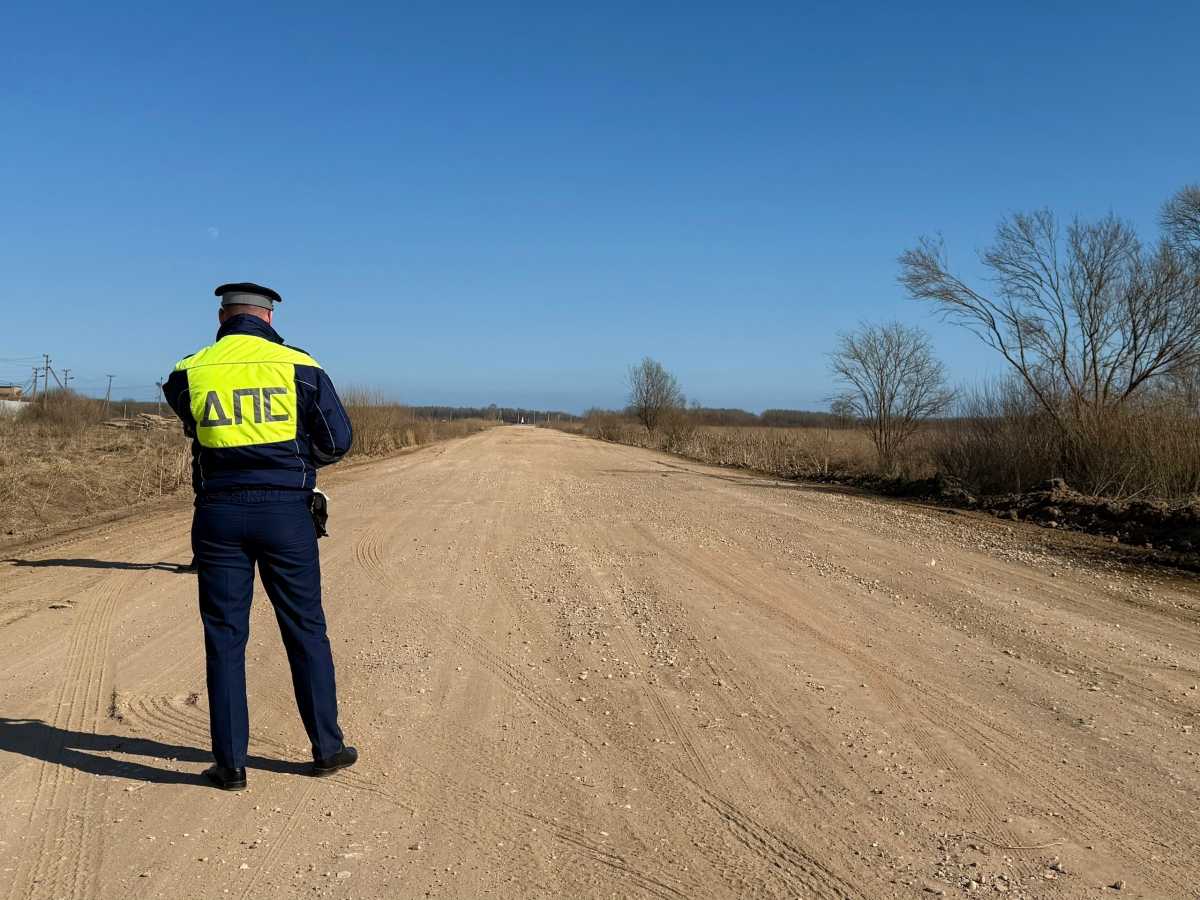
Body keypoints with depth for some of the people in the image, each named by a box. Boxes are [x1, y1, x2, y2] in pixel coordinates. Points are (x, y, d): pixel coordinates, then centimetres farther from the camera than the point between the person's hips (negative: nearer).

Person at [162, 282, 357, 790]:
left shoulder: (188, 373, 3)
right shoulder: (299, 367, -2)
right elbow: (338, 440, -1)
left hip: (218, 513, 1)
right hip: (286, 511, -1)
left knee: (224, 637, 8)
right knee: (305, 631, 10)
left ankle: (230, 763, 12)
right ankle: (327, 749, 19)